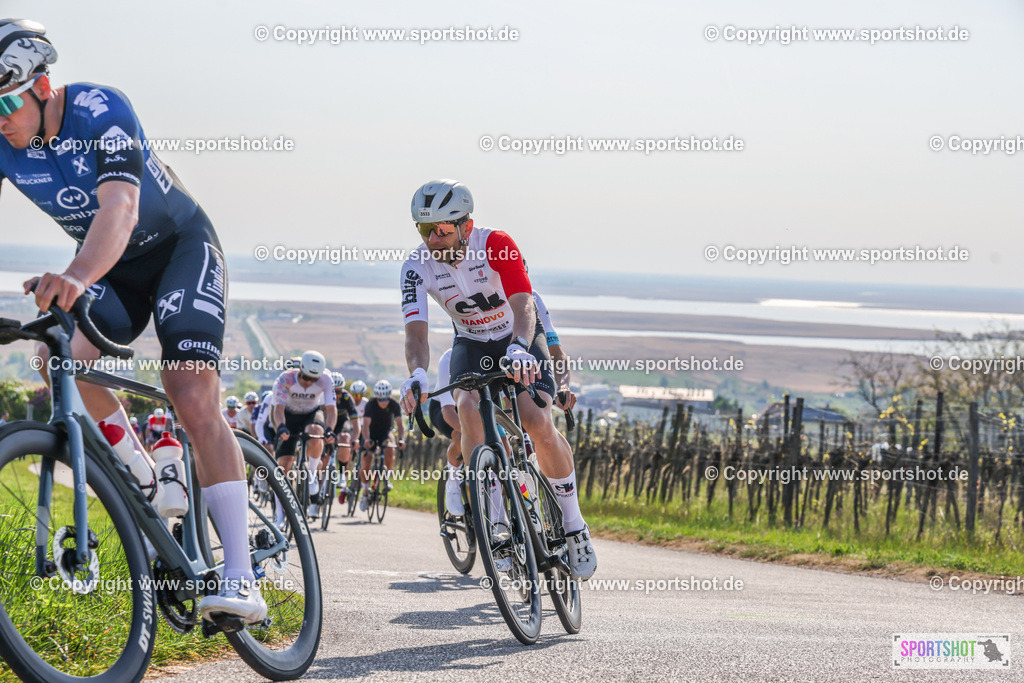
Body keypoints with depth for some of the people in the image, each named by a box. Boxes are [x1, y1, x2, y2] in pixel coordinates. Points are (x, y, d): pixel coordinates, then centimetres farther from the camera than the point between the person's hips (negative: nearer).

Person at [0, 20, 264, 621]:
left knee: (194, 402, -20)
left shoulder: (101, 110, -30)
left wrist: (77, 277, -64)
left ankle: (241, 582, -23)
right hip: (112, 266, 5)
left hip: (181, 246, -5)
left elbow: (120, 208, -45)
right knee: (61, 356, -25)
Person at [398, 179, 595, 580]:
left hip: (519, 341, -2)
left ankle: (574, 528, -5)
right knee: (468, 409, -29)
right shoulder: (417, 267, -19)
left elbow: (523, 306, -37)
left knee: (538, 422, -25)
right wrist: (417, 374, -49)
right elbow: (415, 331, -27)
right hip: (472, 345, 2)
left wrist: (520, 349, -59)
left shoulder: (496, 245, -27)